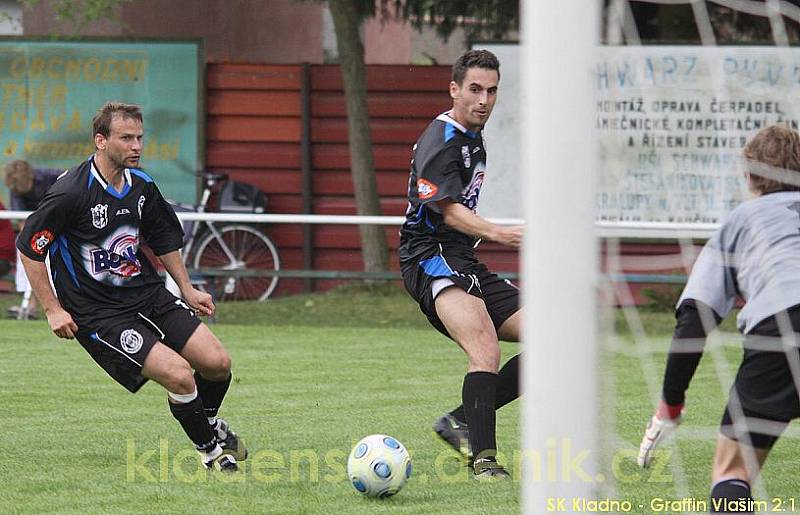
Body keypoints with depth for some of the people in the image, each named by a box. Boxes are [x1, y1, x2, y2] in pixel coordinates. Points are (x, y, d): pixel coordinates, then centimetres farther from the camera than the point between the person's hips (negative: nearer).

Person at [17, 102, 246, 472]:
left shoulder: (141, 185, 2)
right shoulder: (71, 192, -20)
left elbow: (164, 237, 20)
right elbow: (29, 246, -11)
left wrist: (186, 289, 21)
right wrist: (53, 309, -11)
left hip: (147, 294, 7)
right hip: (98, 314, -7)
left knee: (217, 363, -2)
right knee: (178, 374, -21)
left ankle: (209, 423, 31)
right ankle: (210, 449, 5)